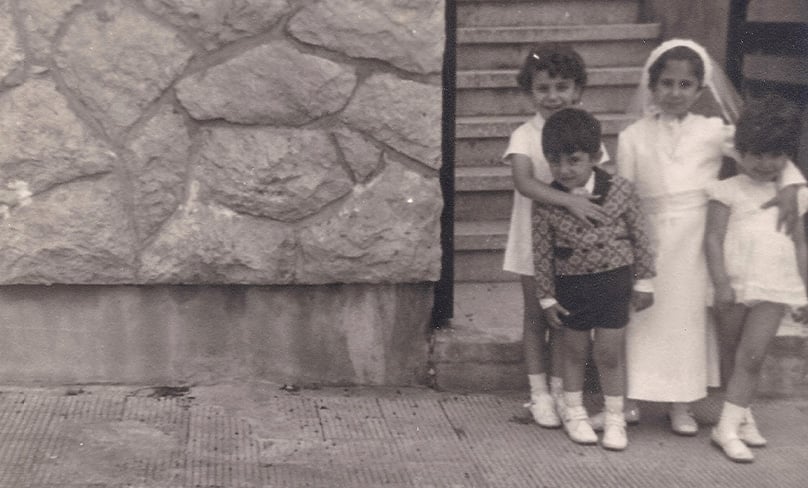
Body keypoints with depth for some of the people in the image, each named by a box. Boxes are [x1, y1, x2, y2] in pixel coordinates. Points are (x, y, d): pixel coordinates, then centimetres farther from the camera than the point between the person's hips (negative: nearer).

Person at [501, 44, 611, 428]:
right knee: (535, 316, 8)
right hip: (535, 239, -3)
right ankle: (539, 393, 18)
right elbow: (524, 182, -28)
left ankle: (558, 391, 24)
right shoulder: (525, 136, -12)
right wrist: (570, 201, -40)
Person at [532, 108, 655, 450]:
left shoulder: (621, 192, -10)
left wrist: (644, 282, 3)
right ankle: (574, 413, 33)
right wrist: (546, 297, -1)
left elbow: (640, 239, 0)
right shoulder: (546, 203, -10)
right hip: (570, 284, 1)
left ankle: (614, 418, 21)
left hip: (613, 281, -1)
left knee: (609, 354, 4)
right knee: (574, 350, 14)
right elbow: (541, 253, -4)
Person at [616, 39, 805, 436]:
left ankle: (681, 405, 20)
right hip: (649, 239, 0)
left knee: (688, 317, 7)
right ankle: (629, 398, 21)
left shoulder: (713, 131, 0)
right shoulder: (633, 136, 1)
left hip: (696, 240, 0)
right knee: (642, 318, 5)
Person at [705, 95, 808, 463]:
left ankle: (729, 426, -5)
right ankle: (742, 415, 21)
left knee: (751, 356, -9)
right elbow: (713, 238, -6)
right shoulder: (728, 191, 1)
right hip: (734, 286, -1)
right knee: (744, 354, 9)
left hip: (774, 288, 2)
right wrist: (721, 283, -15)